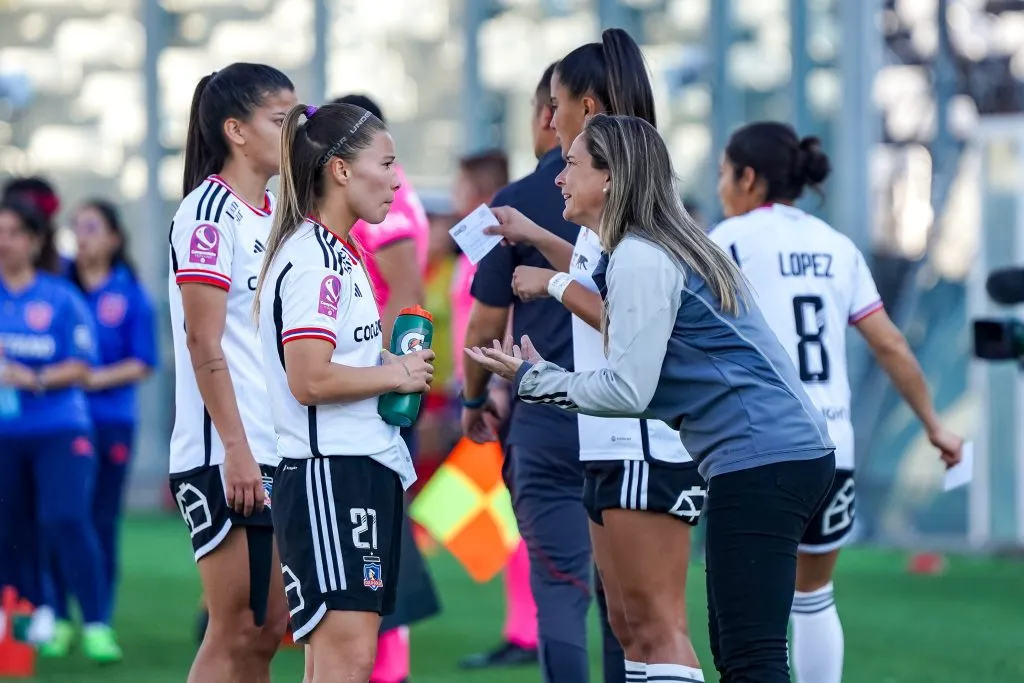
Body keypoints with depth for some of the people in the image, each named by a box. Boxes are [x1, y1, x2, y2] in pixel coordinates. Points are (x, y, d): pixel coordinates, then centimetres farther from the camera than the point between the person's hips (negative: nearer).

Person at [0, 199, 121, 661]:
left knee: (66, 519, -16)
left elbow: (80, 368, -3)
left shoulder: (62, 298, -2)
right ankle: (37, 620, 18)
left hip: (59, 428, -3)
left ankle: (96, 627, -15)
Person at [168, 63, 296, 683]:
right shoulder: (209, 212, -10)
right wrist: (235, 447, -19)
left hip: (281, 451, 8)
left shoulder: (275, 213, 16)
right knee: (235, 633, -8)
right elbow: (204, 343, -15)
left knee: (267, 632, 7)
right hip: (227, 456, -8)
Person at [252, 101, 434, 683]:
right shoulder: (313, 259, -13)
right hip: (329, 475, -10)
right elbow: (310, 379, -21)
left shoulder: (339, 255, 19)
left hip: (367, 471, 10)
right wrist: (396, 374, -8)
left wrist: (400, 367, 10)